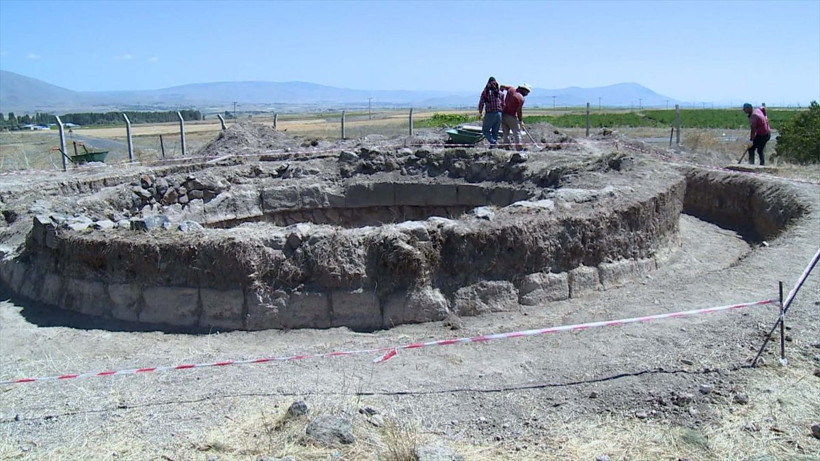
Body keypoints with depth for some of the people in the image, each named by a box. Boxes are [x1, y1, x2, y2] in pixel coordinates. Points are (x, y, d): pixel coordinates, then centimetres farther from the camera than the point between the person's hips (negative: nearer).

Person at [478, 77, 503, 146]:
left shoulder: (485, 92, -4)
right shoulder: (500, 92, 6)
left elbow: (481, 103, -2)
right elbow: (503, 104, 9)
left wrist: (480, 113, 10)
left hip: (490, 114, -4)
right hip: (499, 114, 4)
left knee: (485, 130, 7)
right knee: (495, 131, 13)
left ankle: (493, 142, -13)